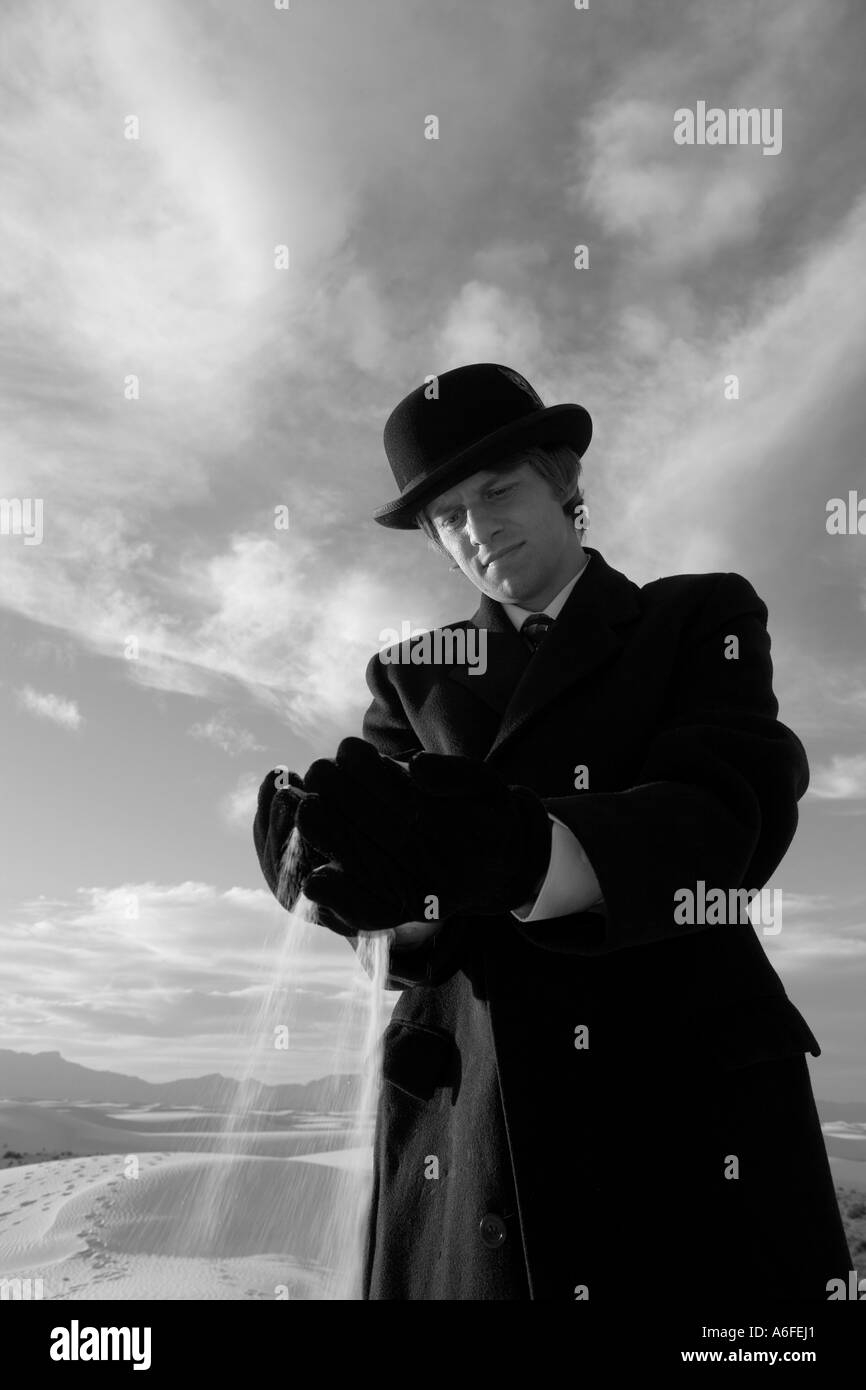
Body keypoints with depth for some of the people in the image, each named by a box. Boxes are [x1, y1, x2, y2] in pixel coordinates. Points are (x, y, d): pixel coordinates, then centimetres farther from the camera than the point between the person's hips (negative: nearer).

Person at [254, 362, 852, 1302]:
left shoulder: (702, 619, 6)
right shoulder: (414, 676, 14)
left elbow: (726, 816, -13)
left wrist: (511, 850, -33)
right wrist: (365, 866, -27)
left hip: (691, 1105, -1)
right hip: (463, 1132, 2)